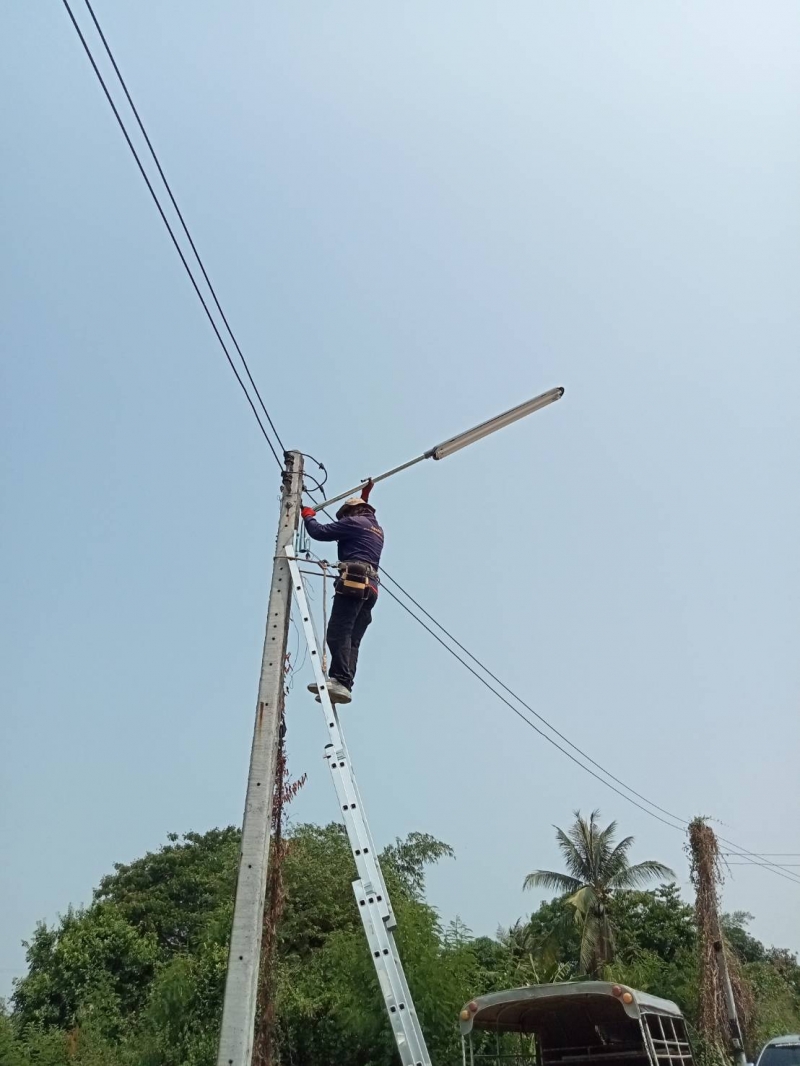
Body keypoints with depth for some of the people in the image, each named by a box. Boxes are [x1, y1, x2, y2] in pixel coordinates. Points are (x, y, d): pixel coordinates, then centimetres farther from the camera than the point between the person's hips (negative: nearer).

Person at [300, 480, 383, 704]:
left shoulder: (354, 522, 5)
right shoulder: (376, 528, 30)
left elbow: (319, 532, 0)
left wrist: (308, 515, 19)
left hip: (353, 582, -9)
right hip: (370, 587, 9)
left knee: (338, 633, -19)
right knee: (351, 640, -1)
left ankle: (339, 681, -32)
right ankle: (344, 685, -14)